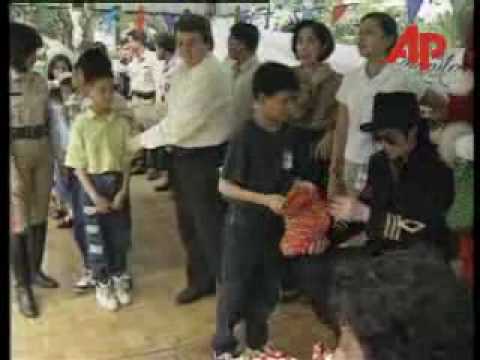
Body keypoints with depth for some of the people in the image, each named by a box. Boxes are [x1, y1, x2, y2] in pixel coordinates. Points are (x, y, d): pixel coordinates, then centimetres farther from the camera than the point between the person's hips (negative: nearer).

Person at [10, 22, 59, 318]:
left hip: (42, 153, 5)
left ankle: (35, 271, 31)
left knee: (39, 218, 14)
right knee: (19, 222, 1)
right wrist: (14, 172, -17)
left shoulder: (40, 81, 6)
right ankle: (22, 286, 12)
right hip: (16, 156, -5)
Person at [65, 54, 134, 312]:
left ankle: (118, 279, 32)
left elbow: (126, 160, 1)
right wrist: (95, 196, -13)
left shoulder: (121, 123, -3)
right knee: (96, 237, 8)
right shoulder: (81, 124, -10)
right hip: (93, 184, -2)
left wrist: (123, 191, -9)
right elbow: (79, 165, -8)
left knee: (120, 235, 12)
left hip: (118, 183, 3)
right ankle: (102, 285, 25)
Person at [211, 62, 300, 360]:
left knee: (268, 289, 19)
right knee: (235, 289, 9)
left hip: (274, 225, 6)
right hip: (244, 226, -6)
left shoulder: (287, 135, 0)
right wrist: (265, 199, -26)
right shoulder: (246, 138, -19)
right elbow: (225, 187, -18)